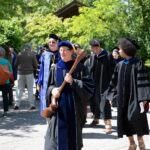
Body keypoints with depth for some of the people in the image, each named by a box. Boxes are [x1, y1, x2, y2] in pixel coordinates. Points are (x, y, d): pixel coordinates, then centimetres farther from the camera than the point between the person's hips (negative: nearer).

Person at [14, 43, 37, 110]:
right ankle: (32, 104, 4)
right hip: (29, 74, -1)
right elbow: (35, 65, -3)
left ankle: (16, 104, 5)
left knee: (19, 89, 8)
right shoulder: (32, 55, -4)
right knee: (30, 89, 5)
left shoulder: (20, 54, 0)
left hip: (20, 73, 1)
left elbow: (15, 64, 3)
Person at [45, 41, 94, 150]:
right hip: (58, 108, 3)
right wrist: (52, 90, -7)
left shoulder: (79, 68, -2)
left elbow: (89, 86, -8)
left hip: (74, 109, -2)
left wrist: (73, 82, -20)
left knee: (73, 136, 3)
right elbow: (49, 85, 16)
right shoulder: (55, 68, 9)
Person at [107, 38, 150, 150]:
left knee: (135, 117, -14)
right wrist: (111, 96, 11)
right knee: (124, 119, 5)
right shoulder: (119, 65, 7)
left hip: (134, 97, -5)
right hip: (122, 97, 5)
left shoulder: (138, 64, -7)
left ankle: (140, 140, 9)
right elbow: (115, 81, 14)